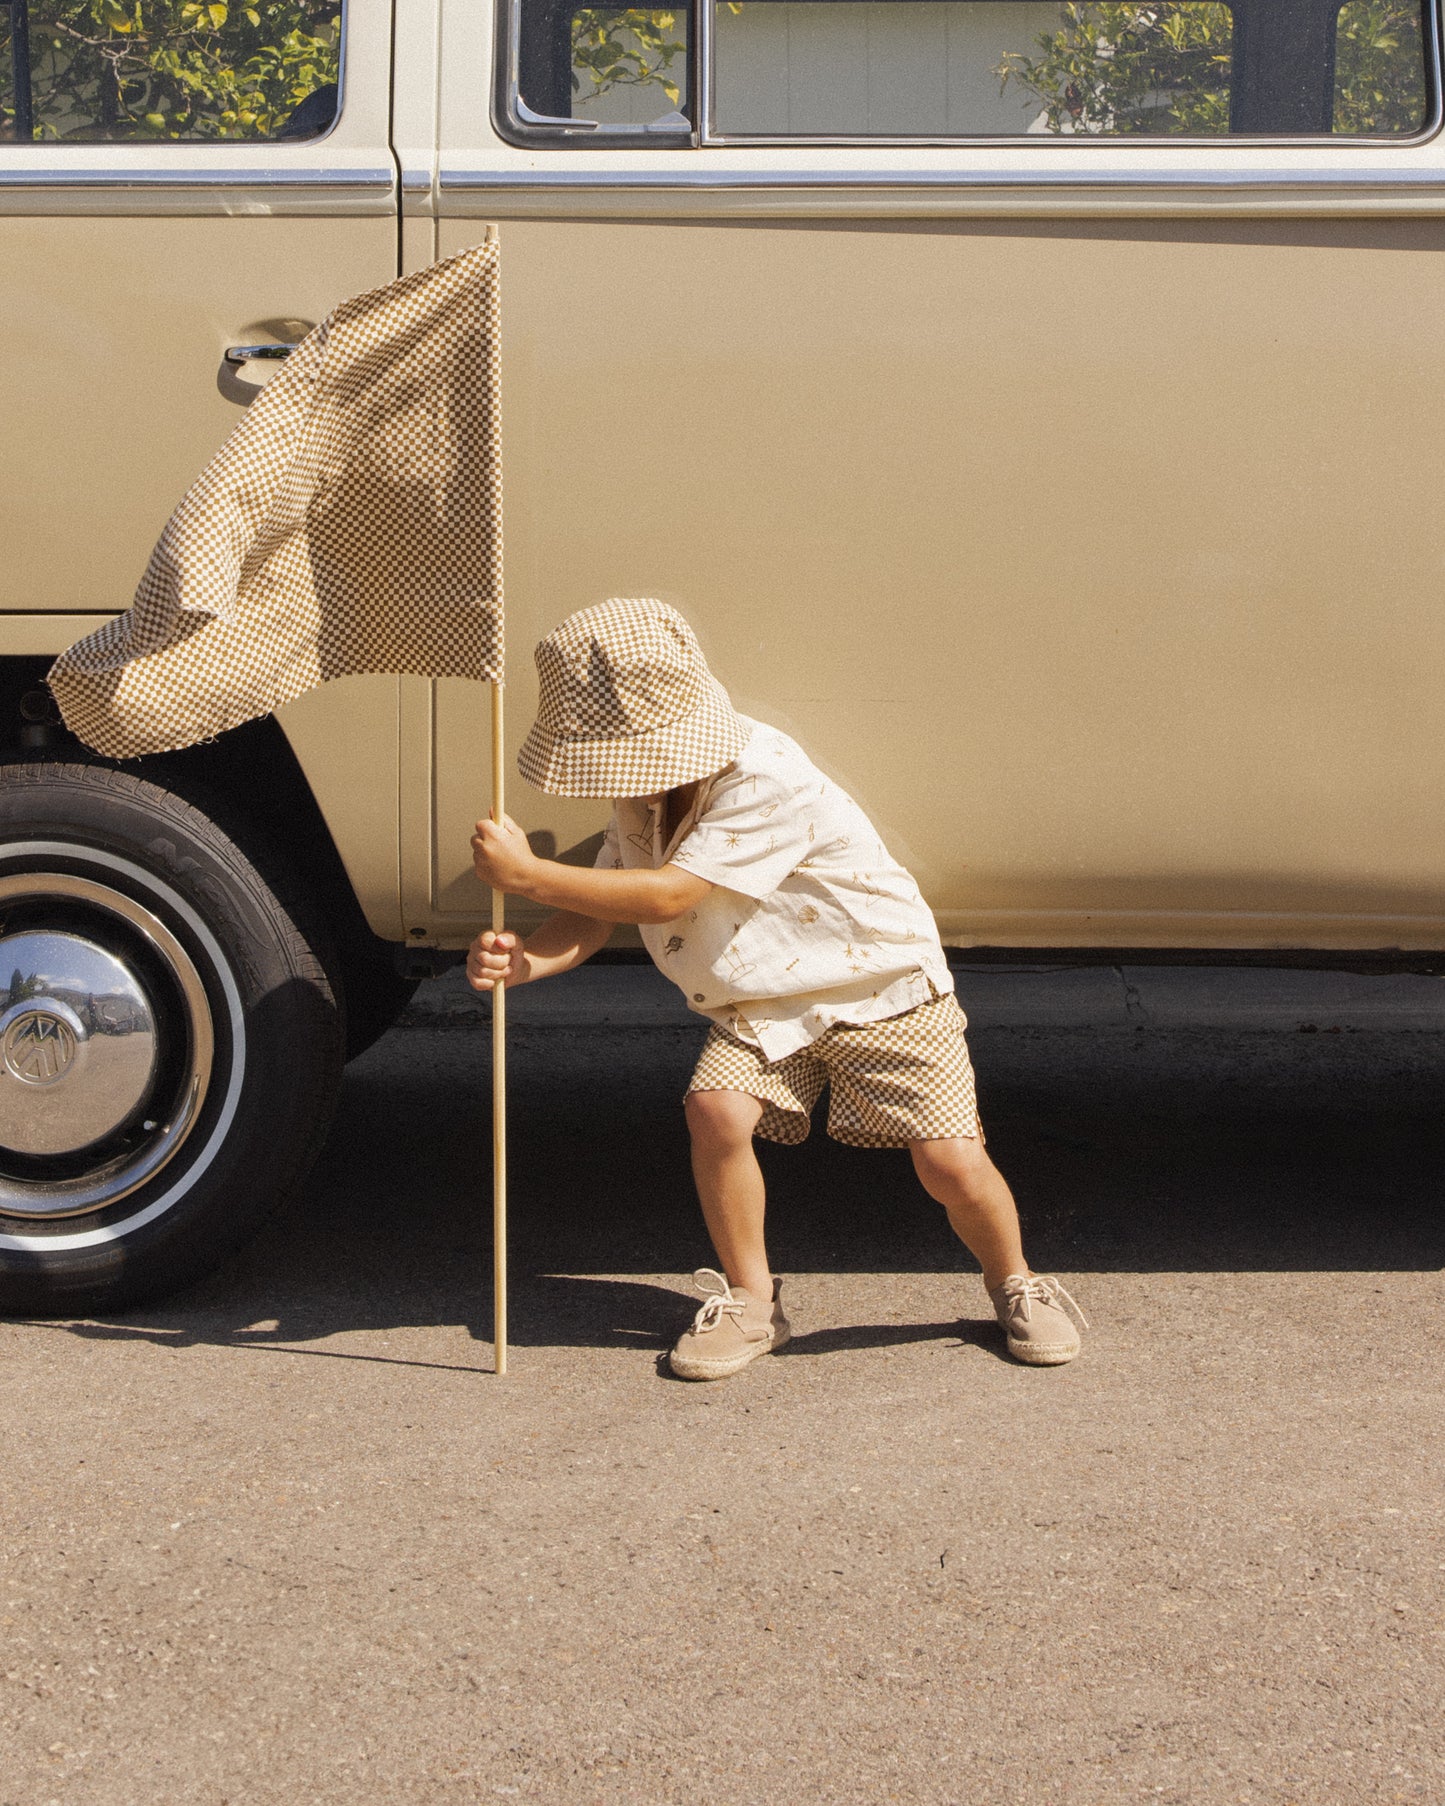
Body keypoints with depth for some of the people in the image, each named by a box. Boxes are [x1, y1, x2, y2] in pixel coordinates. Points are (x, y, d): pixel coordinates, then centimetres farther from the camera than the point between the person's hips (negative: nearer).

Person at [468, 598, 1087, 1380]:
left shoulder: (768, 781, -33)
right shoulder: (641, 792, -6)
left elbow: (667, 898, -35)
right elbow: (594, 914, -4)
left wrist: (528, 874, -34)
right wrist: (526, 959, -26)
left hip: (880, 987, -5)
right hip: (761, 1003, 6)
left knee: (952, 1162, -12)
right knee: (717, 1110, -23)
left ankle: (1015, 1286, 20)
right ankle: (750, 1301, -2)